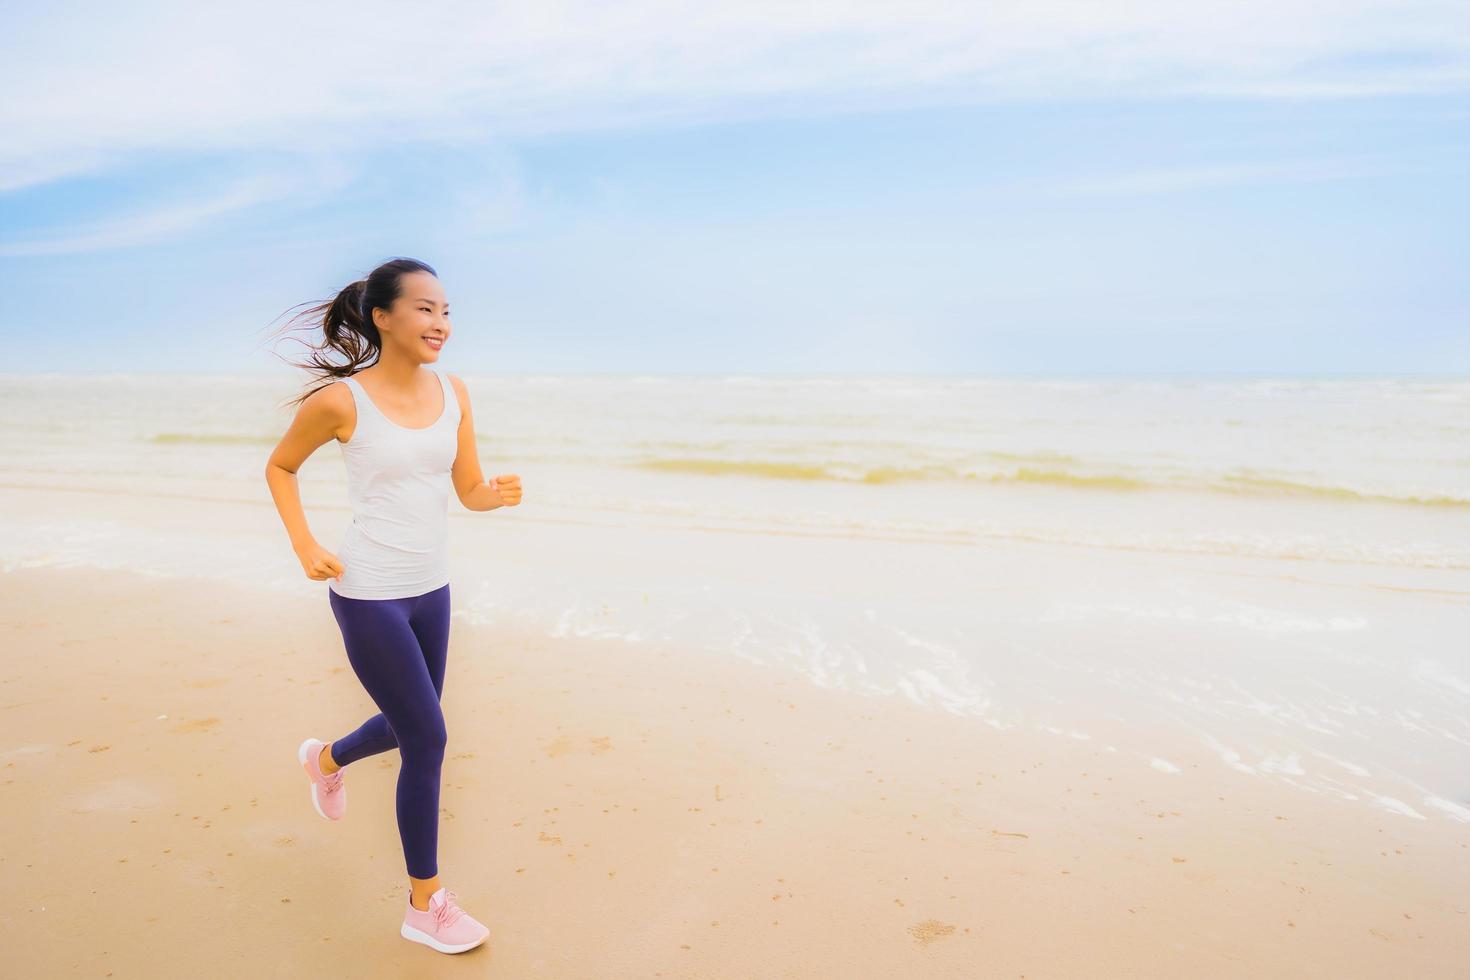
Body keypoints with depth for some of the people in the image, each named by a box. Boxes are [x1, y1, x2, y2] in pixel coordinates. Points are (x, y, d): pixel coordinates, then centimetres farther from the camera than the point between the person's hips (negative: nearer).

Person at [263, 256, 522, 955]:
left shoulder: (453, 393, 0)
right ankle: (425, 905, 16)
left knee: (409, 727, 22)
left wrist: (498, 494, -19)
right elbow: (280, 467, 2)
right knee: (428, 740, -3)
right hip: (369, 596, -6)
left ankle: (325, 759, 57)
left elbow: (469, 490, 4)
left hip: (431, 590, 6)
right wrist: (304, 546, -9)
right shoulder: (340, 401, -14)